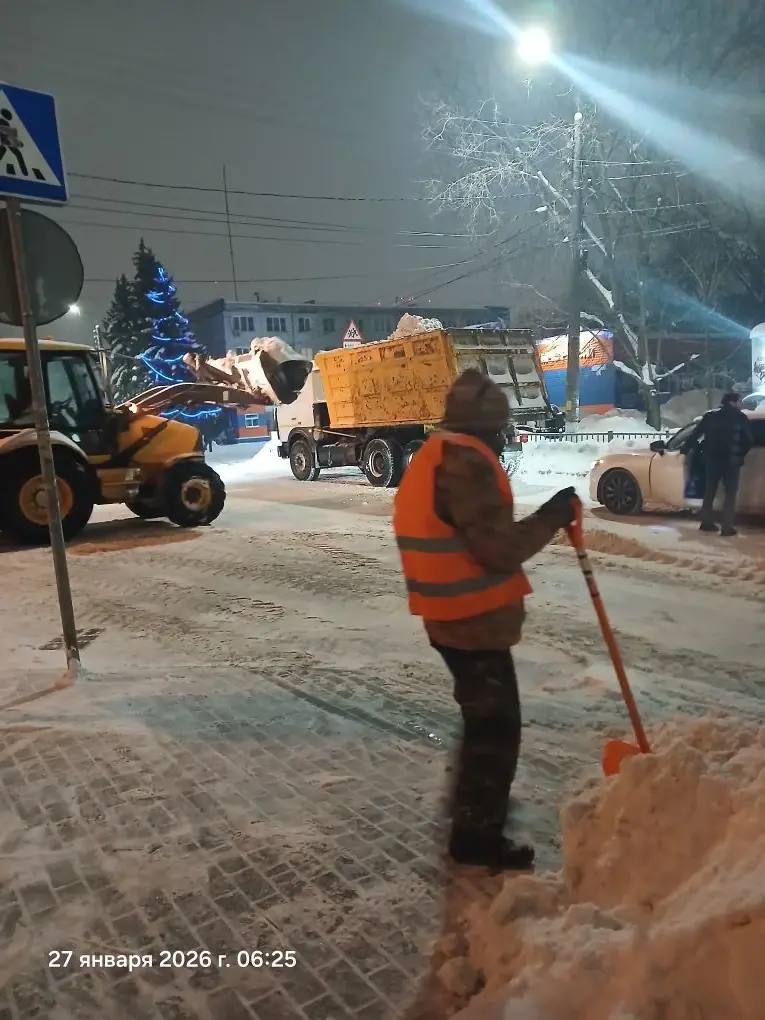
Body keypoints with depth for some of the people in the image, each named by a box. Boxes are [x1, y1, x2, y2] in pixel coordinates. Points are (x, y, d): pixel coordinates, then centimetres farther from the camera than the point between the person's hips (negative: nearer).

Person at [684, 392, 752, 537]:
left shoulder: (710, 416, 8)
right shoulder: (740, 418, -1)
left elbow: (695, 434, 8)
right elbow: (748, 440, 3)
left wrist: (685, 449, 19)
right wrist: (741, 455, 18)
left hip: (712, 459, 4)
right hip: (731, 460, -4)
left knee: (709, 491, 16)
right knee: (730, 493, 1)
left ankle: (707, 522, 18)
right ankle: (727, 527, -3)